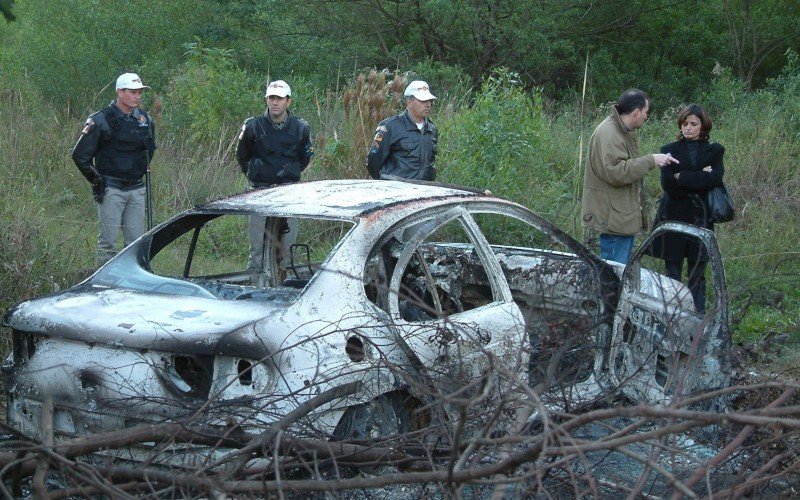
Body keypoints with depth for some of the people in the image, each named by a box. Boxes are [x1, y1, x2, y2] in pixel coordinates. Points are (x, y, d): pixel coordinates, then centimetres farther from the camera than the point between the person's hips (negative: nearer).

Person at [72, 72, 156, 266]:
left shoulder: (145, 119, 7)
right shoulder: (100, 121, -10)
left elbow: (150, 148, 27)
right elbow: (79, 155, -6)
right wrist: (96, 180, -5)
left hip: (136, 190, 5)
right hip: (111, 190, -5)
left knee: (136, 241, 7)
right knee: (108, 241, -2)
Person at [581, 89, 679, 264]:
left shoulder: (624, 132, 17)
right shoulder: (608, 134, -19)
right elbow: (616, 172, -28)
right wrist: (650, 160, -24)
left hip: (625, 218, 11)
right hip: (613, 220, -11)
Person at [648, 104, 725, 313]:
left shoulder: (714, 151, 7)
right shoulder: (670, 150, 5)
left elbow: (716, 178, -11)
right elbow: (668, 183, -10)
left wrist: (683, 178, -12)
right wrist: (701, 177, -12)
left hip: (701, 218, 1)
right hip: (673, 217, -1)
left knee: (697, 273, 6)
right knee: (672, 273, 2)